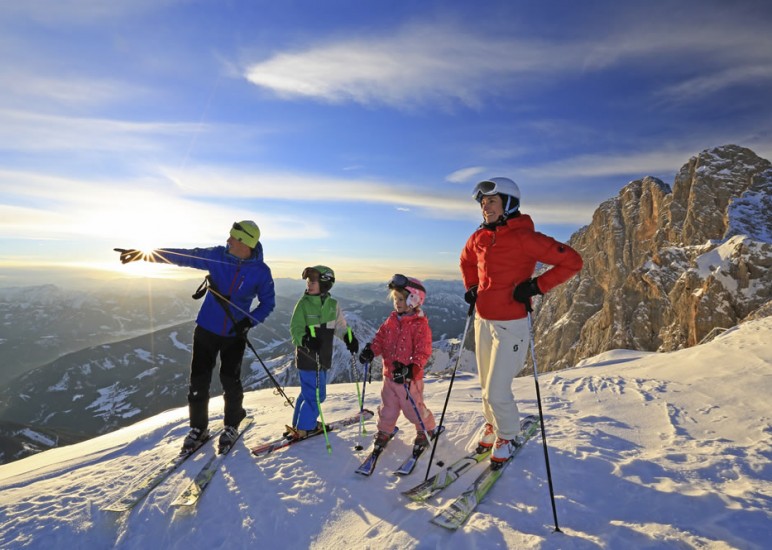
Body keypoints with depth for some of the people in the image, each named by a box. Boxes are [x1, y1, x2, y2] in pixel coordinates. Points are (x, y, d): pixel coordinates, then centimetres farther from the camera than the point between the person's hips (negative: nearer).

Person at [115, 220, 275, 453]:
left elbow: (267, 302, -4)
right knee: (199, 380, 7)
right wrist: (150, 253, -16)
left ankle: (232, 426, 30)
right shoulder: (217, 256, -8)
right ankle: (198, 427, 28)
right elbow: (184, 256, -6)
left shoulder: (261, 272, -13)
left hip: (234, 335, -2)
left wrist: (249, 321, -18)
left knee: (230, 381, 5)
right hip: (207, 329, 2)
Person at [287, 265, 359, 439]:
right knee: (316, 394, -2)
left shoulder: (333, 304, 2)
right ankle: (302, 429, 16)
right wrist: (306, 340, -31)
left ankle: (300, 423, 37)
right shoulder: (303, 303, -11)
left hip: (324, 357, 6)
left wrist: (349, 337, -7)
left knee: (309, 392, 19)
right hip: (307, 357, -6)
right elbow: (295, 329, -13)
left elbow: (340, 326, 10)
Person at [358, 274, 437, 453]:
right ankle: (384, 431, 39)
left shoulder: (420, 325, -16)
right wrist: (371, 350, -10)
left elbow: (423, 352, -18)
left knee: (413, 407, 8)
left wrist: (412, 369, -29)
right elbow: (380, 338, 8)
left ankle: (426, 429, 33)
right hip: (390, 374, 6)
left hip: (409, 377, -5)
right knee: (388, 406, 18)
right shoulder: (392, 320, 4)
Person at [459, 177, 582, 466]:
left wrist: (536, 286, -18)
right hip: (483, 321, 6)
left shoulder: (524, 237, -17)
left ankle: (507, 437, 28)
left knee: (497, 391, -1)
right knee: (486, 385, 19)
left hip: (511, 325, -6)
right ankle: (493, 426, 45)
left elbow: (572, 261, -14)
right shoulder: (479, 238, 3)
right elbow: (466, 261, 24)